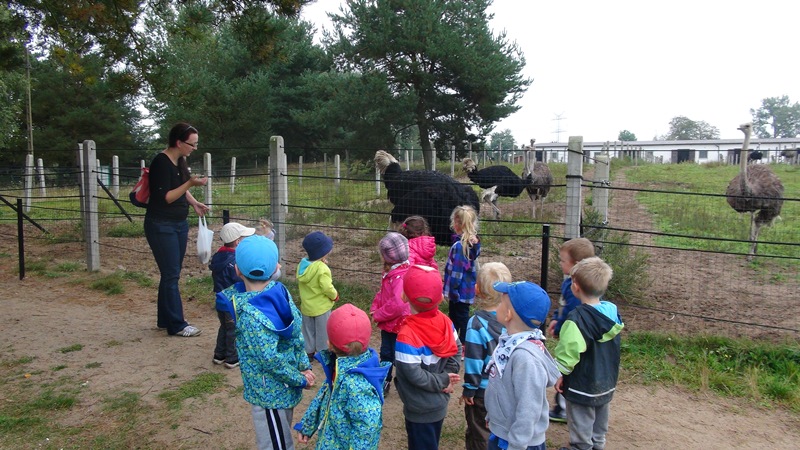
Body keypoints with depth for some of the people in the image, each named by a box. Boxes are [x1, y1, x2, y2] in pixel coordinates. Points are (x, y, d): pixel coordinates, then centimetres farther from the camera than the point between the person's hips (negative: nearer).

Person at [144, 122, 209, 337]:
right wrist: (191, 183, -25)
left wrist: (194, 203, 4)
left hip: (179, 224, 8)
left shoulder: (181, 161, 8)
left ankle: (165, 320, 25)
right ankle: (177, 325, 6)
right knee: (171, 275, -3)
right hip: (161, 226, -8)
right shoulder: (161, 162, -17)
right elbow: (164, 197, -20)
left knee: (171, 274, 14)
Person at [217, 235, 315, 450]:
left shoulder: (250, 313, -27)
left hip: (268, 392, -7)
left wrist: (299, 379, -11)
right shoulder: (281, 291, -8)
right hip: (284, 387, 7)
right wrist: (304, 366, -1)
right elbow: (296, 333, -2)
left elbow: (271, 359, -24)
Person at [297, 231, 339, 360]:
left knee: (308, 330, 20)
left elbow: (300, 284, 5)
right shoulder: (322, 269, -27)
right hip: (321, 307, -6)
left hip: (306, 305, 6)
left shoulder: (302, 264, -6)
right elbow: (327, 287, -28)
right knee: (323, 331, 12)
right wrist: (335, 295, -7)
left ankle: (309, 352, 30)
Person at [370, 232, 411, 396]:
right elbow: (382, 293, 14)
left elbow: (397, 304, -35)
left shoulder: (401, 277, -30)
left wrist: (378, 315, -22)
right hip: (387, 324, 9)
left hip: (397, 325, -9)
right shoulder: (389, 273, 3)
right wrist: (374, 308, -2)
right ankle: (384, 382, 40)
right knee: (385, 353, 22)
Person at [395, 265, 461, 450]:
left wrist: (443, 380, -15)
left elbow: (414, 375, -28)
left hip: (420, 409, -7)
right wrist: (445, 378, -6)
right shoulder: (444, 321, -9)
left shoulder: (407, 335, -30)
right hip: (440, 403, 7)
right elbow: (456, 350, 0)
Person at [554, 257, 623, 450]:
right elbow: (610, 348, 8)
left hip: (582, 386, -7)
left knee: (581, 428, 11)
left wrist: (560, 374, -9)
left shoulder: (577, 319, -28)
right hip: (607, 383, 7)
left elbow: (568, 351, -23)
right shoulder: (613, 312, -7)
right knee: (599, 426, 25)